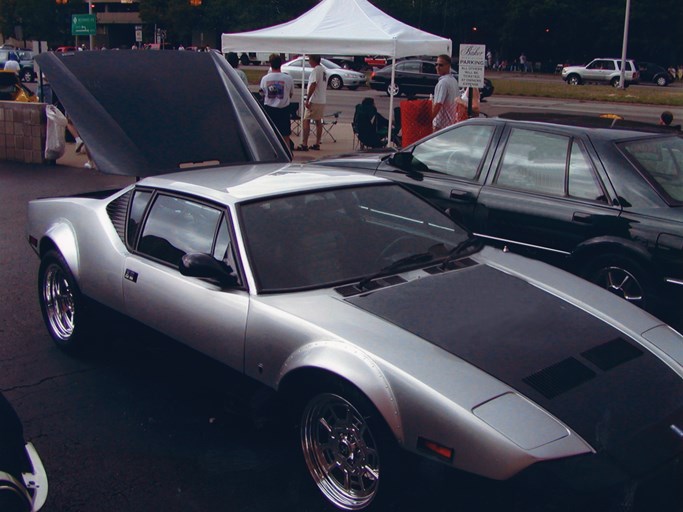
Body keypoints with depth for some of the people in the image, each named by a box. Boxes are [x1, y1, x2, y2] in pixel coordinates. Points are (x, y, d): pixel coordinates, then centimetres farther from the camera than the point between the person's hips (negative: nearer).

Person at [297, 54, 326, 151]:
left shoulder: (316, 70, -15)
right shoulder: (323, 70, 14)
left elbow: (313, 85, -22)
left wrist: (307, 99, -21)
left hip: (314, 101, -9)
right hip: (322, 101, 9)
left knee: (306, 121, -7)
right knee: (318, 121, 12)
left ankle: (304, 144, -10)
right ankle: (317, 144, 15)